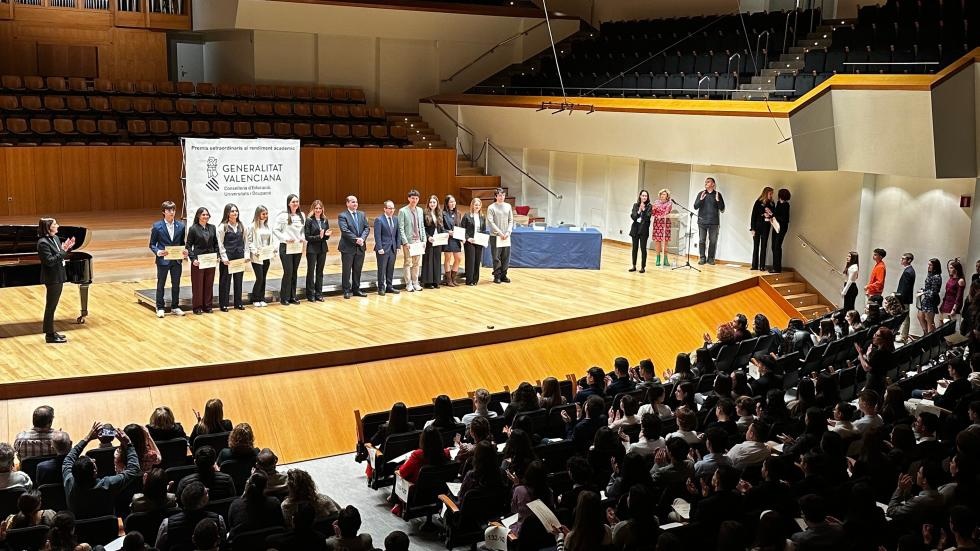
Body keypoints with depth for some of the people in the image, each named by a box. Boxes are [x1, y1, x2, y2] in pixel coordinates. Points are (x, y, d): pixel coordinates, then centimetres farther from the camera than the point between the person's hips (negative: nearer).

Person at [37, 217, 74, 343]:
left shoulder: (55, 238, 8)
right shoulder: (43, 243, -19)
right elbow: (50, 261, -25)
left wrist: (67, 248, -3)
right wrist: (62, 251, -25)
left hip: (58, 277, 9)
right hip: (52, 279, -9)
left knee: (53, 306, 16)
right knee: (50, 307, 0)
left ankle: (51, 332, 26)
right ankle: (50, 335, 8)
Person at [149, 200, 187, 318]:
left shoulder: (180, 226, 3)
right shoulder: (157, 226, -6)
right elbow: (152, 244, -2)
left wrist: (184, 251, -10)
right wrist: (157, 252, -21)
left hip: (177, 260, 3)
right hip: (163, 260, -3)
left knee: (176, 284, 11)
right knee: (161, 285, 8)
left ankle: (175, 307, 23)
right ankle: (160, 308, 18)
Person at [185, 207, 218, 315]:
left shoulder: (212, 228, 7)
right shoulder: (193, 229, -4)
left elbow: (216, 243, 13)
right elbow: (188, 245, -4)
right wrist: (193, 259, -13)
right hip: (198, 261, -4)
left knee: (209, 284, 7)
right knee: (197, 284, 1)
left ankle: (207, 306, 16)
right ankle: (197, 307, 9)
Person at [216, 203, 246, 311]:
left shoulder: (241, 226, 8)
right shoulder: (223, 227, -5)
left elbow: (244, 241, 11)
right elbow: (220, 244, -7)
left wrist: (245, 255, 5)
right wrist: (224, 258, -12)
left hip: (239, 257, 4)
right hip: (228, 257, -4)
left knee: (238, 280, 9)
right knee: (225, 280, 1)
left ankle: (238, 303, 18)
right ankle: (223, 304, 7)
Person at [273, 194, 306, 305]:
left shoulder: (302, 215, 8)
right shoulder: (283, 215, -8)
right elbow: (275, 230, -8)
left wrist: (303, 238, 0)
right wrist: (285, 238, -16)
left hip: (298, 247, 5)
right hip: (286, 247, -5)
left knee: (294, 272, 9)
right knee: (288, 272, -7)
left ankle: (292, 297, 17)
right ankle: (284, 298, 2)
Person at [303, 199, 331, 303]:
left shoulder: (325, 220, 6)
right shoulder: (309, 220, -8)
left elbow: (326, 237, 11)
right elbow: (307, 237, -12)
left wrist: (327, 235, -11)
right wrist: (318, 237, -23)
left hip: (322, 249, 5)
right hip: (312, 249, -4)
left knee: (320, 271, 10)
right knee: (311, 271, 4)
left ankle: (319, 294, 18)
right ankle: (310, 295, 11)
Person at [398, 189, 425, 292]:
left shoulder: (420, 210, 10)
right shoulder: (403, 211, -6)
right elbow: (401, 228, -9)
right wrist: (405, 242, -15)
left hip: (418, 241, 5)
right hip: (408, 241, -5)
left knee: (417, 263, 9)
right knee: (408, 263, 2)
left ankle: (415, 283, 18)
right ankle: (408, 284, 9)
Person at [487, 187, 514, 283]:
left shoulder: (508, 206, 9)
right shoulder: (491, 208, -3)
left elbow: (511, 220, 9)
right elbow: (490, 222, -9)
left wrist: (508, 232, -5)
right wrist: (500, 233, -13)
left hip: (506, 236, 4)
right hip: (495, 236, -4)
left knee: (506, 257, 5)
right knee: (496, 257, -2)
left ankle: (503, 275, 15)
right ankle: (497, 276, 6)